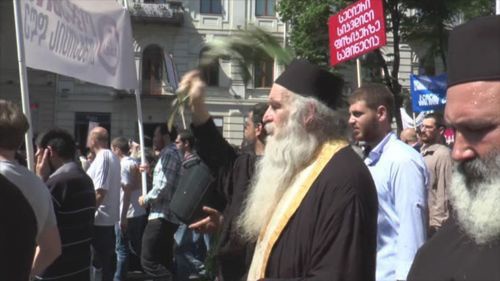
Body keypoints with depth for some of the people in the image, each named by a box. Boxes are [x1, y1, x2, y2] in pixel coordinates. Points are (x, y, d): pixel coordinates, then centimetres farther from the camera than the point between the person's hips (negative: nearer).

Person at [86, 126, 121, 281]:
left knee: (97, 262, -4)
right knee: (107, 259, 14)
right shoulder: (113, 157, 14)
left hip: (100, 219, -9)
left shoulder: (101, 158, -15)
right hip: (110, 217, 9)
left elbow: (100, 192, -22)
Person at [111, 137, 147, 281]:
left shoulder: (123, 165, -14)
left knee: (122, 249, 0)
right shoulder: (135, 163, 10)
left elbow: (127, 191, -18)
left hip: (126, 214, -8)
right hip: (139, 212, 8)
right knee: (137, 247, 15)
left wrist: (123, 217, -17)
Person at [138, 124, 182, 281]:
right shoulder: (170, 153, 19)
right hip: (167, 215, 10)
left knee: (148, 260, -11)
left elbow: (163, 187, -21)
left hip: (161, 216, -10)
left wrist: (146, 199, -8)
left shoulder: (169, 154, -13)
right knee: (164, 261, 14)